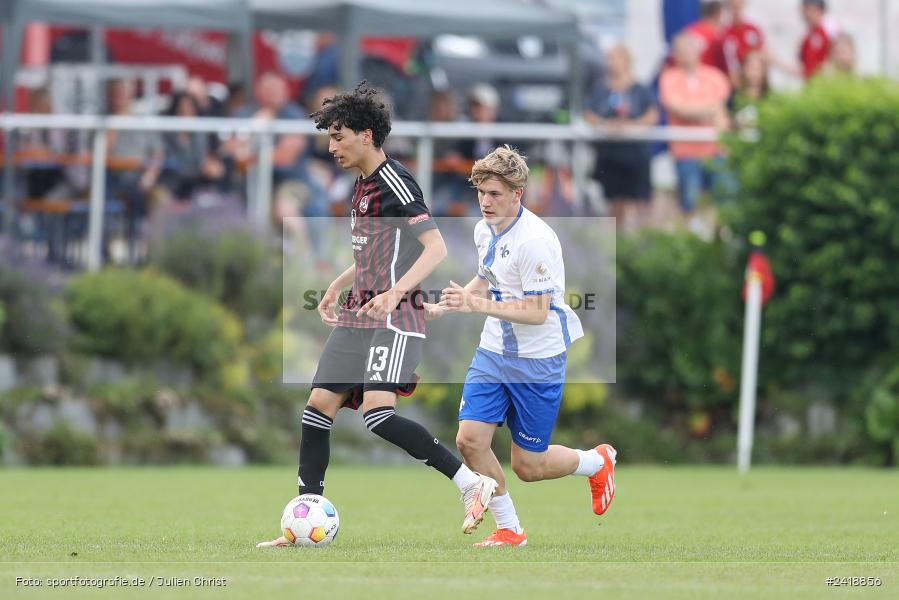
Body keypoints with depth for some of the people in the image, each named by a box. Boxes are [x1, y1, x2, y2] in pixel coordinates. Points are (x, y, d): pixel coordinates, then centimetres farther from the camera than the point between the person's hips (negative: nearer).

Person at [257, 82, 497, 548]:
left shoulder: (394, 184, -12)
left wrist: (396, 291, -31)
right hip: (358, 315, 10)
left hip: (394, 318, -10)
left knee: (377, 414, -22)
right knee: (318, 407, 4)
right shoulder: (363, 186, 16)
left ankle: (473, 484, -13)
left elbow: (436, 248, -20)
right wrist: (338, 286, 26)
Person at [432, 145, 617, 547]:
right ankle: (509, 530, 8)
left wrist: (477, 305, -30)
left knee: (527, 466, 1)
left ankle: (597, 462, 32)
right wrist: (446, 306, 11)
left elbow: (537, 312, -24)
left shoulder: (535, 240, -23)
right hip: (493, 351, 7)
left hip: (538, 361, -7)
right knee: (470, 439, -9)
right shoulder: (485, 230, 4)